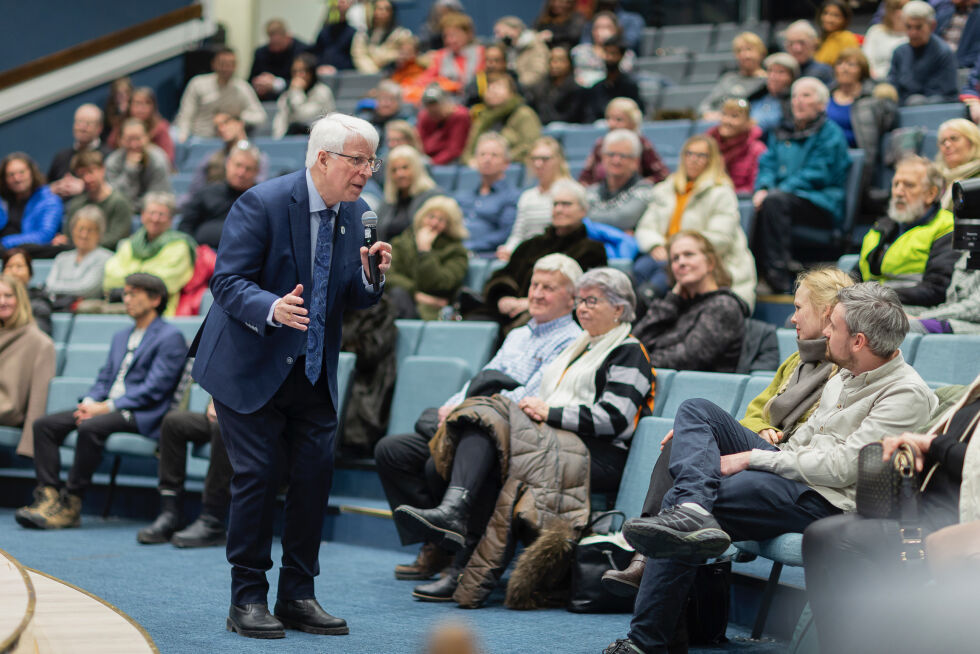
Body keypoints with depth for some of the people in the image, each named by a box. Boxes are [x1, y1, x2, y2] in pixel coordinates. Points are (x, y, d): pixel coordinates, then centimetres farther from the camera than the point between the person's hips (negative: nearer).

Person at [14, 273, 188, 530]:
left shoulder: (170, 337, -3)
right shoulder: (121, 337, 26)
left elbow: (153, 390, -12)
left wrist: (105, 407, -17)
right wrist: (89, 402, -2)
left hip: (141, 414, -8)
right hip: (106, 408, 8)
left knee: (90, 427, -36)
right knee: (44, 424, -11)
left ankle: (70, 505, -28)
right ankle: (48, 496, -19)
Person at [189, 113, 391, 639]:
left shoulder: (354, 211, 4)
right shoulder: (262, 203, -16)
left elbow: (351, 298, 8)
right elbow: (227, 281, -18)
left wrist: (371, 274, -13)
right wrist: (272, 309, -36)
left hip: (313, 372, 6)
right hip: (250, 368, -6)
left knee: (316, 474, 3)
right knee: (257, 477, -5)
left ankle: (297, 596, 15)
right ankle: (247, 599, 8)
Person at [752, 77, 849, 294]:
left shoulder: (831, 134, 0)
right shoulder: (783, 132, 22)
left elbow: (816, 175, -11)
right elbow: (767, 164, 12)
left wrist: (773, 192, -19)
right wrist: (763, 188, -12)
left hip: (822, 205, -6)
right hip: (785, 196, 6)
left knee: (774, 201, -35)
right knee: (756, 203, -26)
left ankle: (778, 274, -40)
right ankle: (753, 271, -30)